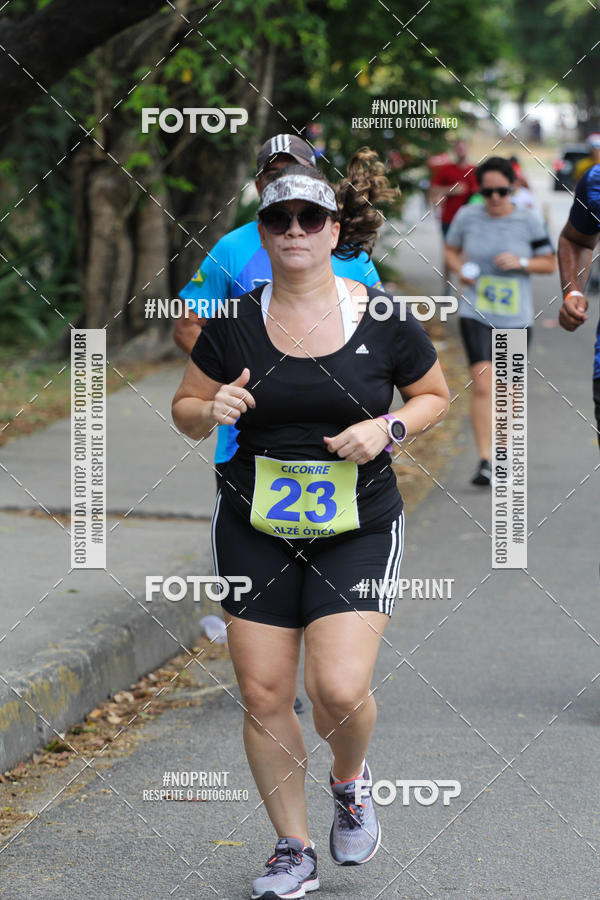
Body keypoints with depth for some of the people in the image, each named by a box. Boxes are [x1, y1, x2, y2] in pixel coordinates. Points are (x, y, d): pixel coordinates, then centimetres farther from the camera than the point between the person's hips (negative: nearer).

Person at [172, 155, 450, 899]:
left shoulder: (384, 321, -4)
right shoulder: (232, 324, -1)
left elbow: (436, 395, 11)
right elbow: (185, 411, 10)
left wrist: (387, 428, -9)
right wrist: (214, 412, -13)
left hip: (359, 530, -2)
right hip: (255, 530, 2)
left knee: (340, 691, -14)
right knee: (263, 696, 1)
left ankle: (350, 781, 22)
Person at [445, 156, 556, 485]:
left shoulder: (529, 221, -2)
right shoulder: (466, 217, 0)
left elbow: (549, 263, 5)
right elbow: (450, 250, 16)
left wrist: (521, 263, -13)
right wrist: (459, 268, -6)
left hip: (516, 318, 1)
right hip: (476, 315, -1)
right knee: (482, 384, -17)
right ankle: (484, 460, -18)